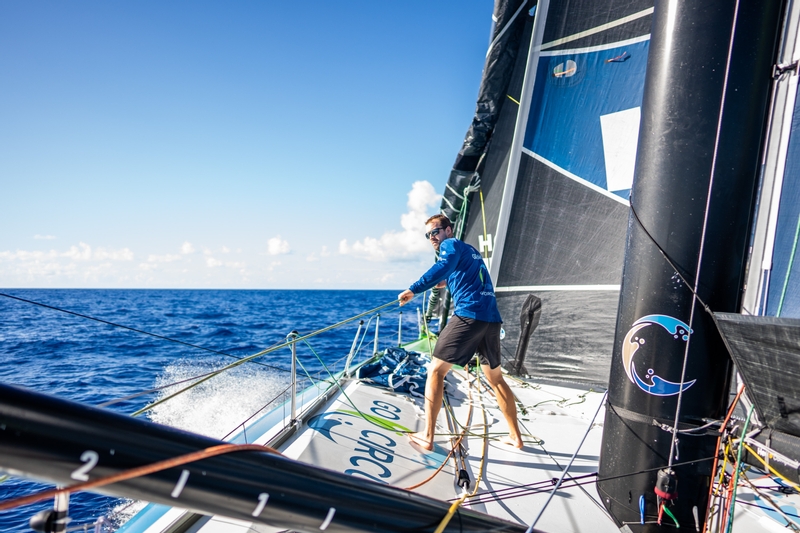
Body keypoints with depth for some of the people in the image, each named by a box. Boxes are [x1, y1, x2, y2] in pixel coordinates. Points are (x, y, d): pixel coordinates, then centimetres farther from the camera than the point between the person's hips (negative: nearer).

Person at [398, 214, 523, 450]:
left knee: (436, 370, 1)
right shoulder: (471, 251, 28)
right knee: (495, 378, 21)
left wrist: (413, 290, -22)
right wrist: (448, 282, 35)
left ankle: (427, 436, -2)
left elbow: (443, 267, -19)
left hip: (469, 315, -8)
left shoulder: (451, 244, 4)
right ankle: (516, 436, 27)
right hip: (492, 318, 8)